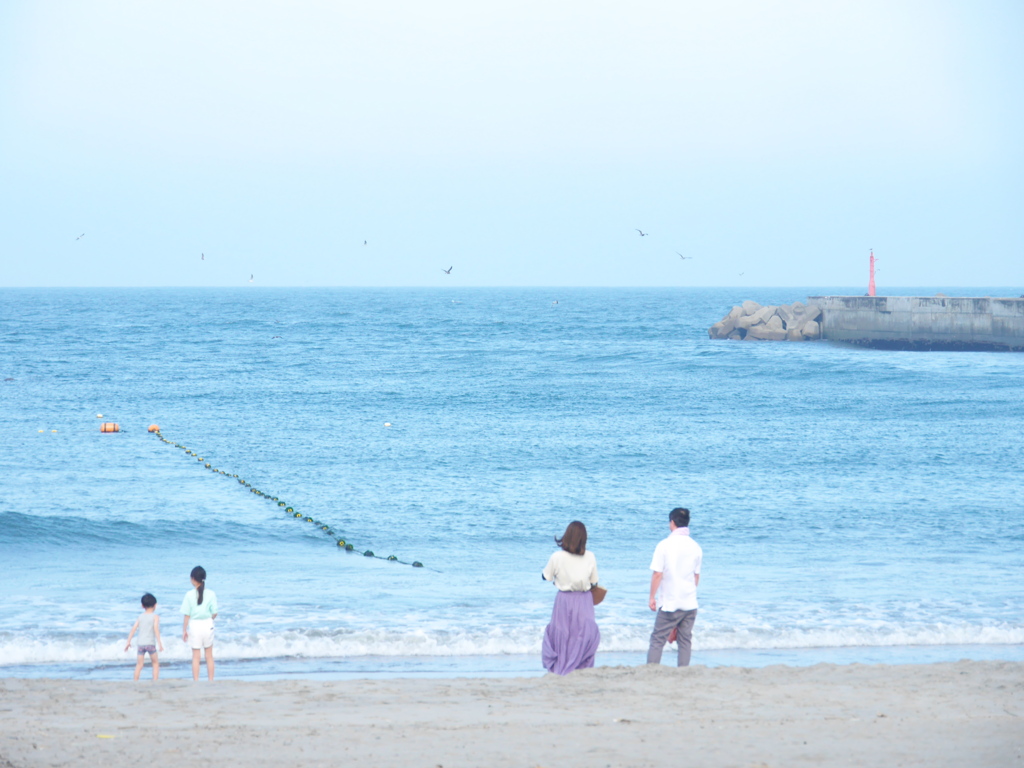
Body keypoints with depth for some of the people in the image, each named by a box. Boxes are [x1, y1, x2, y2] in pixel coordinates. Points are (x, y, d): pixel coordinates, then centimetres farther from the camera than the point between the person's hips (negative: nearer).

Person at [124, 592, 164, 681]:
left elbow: (133, 629, 6)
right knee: (155, 663, 11)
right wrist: (159, 642, -15)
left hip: (140, 643, 3)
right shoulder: (155, 617, -1)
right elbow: (156, 629, -13)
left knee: (139, 664, 8)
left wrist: (128, 642, 9)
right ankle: (155, 681, 3)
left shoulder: (140, 616, 11)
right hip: (150, 643, -3)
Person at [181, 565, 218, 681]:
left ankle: (196, 681, 4)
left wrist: (184, 629, 3)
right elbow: (214, 613, -3)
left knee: (195, 656, 5)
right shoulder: (211, 594, -5)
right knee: (209, 656, 11)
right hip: (208, 625, 1)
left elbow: (187, 614, -6)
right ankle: (211, 681, 12)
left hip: (194, 625, -1)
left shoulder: (189, 594, -9)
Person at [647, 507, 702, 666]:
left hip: (669, 603, -4)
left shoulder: (664, 545, -10)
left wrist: (652, 597, -1)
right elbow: (697, 577, 10)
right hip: (690, 603, 4)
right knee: (685, 640, 9)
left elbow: (657, 574, -11)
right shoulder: (696, 547, 2)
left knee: (657, 640, 1)